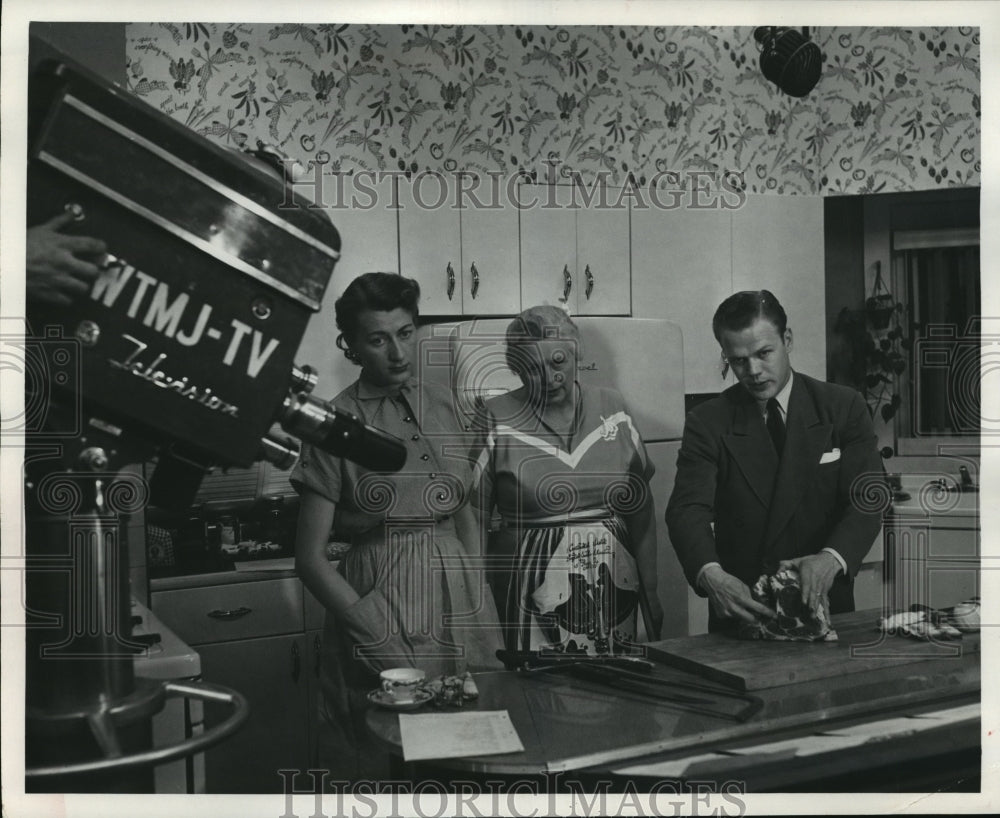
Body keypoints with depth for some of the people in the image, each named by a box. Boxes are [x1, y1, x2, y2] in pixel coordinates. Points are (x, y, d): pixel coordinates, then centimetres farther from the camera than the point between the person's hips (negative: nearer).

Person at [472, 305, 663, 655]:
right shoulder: (495, 420, -3)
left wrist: (651, 594, 4)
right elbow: (473, 519, -1)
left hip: (614, 589, 3)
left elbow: (640, 511, 6)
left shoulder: (610, 407, 5)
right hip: (536, 596, -2)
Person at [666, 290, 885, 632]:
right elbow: (688, 510, -9)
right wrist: (711, 575, -30)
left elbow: (867, 501, -5)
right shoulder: (707, 423, 3)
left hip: (823, 603, 0)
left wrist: (831, 558, -26)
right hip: (741, 612, 0)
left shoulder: (843, 408, 4)